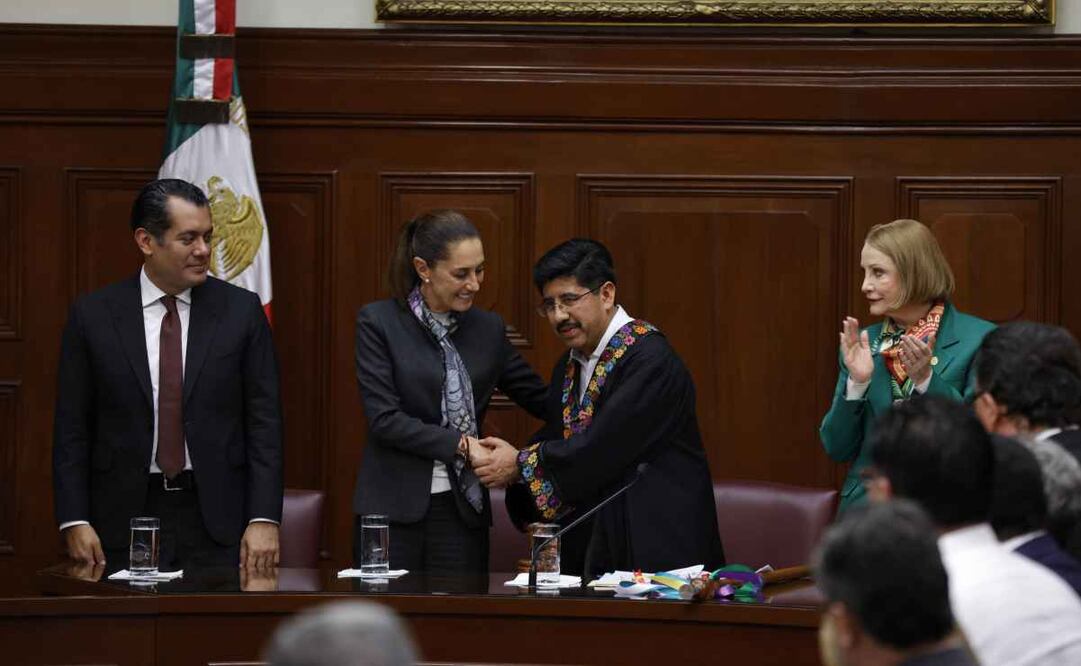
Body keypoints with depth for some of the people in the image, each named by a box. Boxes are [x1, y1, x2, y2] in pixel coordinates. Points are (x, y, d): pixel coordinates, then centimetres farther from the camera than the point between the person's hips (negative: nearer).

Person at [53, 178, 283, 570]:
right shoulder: (93, 315, 2)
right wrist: (74, 522, -5)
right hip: (126, 519, 0)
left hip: (218, 517, 0)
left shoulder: (241, 310, 3)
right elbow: (72, 428, 4)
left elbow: (264, 420, 1)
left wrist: (264, 519, -7)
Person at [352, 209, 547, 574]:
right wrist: (461, 444, -16)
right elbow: (384, 418, -10)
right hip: (393, 508, -3)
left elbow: (540, 399, 14)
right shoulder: (378, 323, -3)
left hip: (462, 509, 3)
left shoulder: (488, 329, 10)